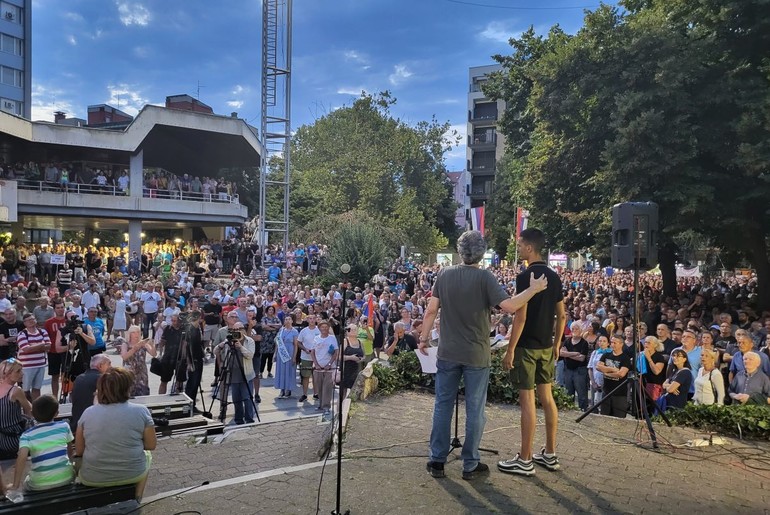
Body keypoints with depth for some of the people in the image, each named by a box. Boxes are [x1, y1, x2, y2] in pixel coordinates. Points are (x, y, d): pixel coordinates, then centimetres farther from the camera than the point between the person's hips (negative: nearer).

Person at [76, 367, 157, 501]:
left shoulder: (88, 413, -9)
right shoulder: (141, 411, -14)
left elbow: (79, 451, -1)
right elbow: (151, 445, -5)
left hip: (93, 479, 1)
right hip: (132, 475, -1)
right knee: (146, 454, 33)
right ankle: (135, 499, 37)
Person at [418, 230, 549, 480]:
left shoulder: (445, 274, -1)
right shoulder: (484, 277, -12)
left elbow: (431, 310, -2)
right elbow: (509, 306, -20)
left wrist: (424, 338, 8)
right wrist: (533, 289, -8)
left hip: (448, 352, 3)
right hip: (476, 355, -3)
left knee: (443, 405, 13)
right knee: (475, 410, 8)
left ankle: (437, 460, 18)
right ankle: (470, 465, 16)